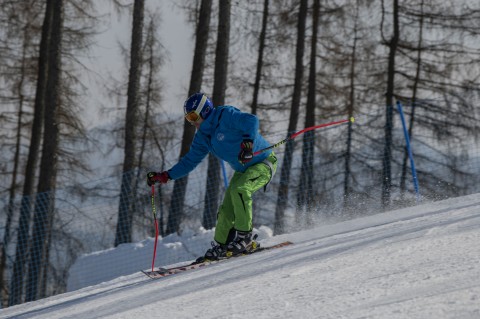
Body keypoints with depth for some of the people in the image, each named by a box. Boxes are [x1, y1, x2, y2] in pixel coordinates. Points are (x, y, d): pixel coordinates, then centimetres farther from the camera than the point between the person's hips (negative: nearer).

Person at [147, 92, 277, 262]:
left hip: (263, 163, -8)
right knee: (226, 210, 0)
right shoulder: (202, 136, 4)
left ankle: (245, 237, -23)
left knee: (239, 190, -31)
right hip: (242, 170, 8)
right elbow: (190, 161, 11)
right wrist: (164, 176, 2)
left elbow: (251, 121, -36)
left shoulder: (226, 116, -21)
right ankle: (220, 247, 11)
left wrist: (248, 142, -53)